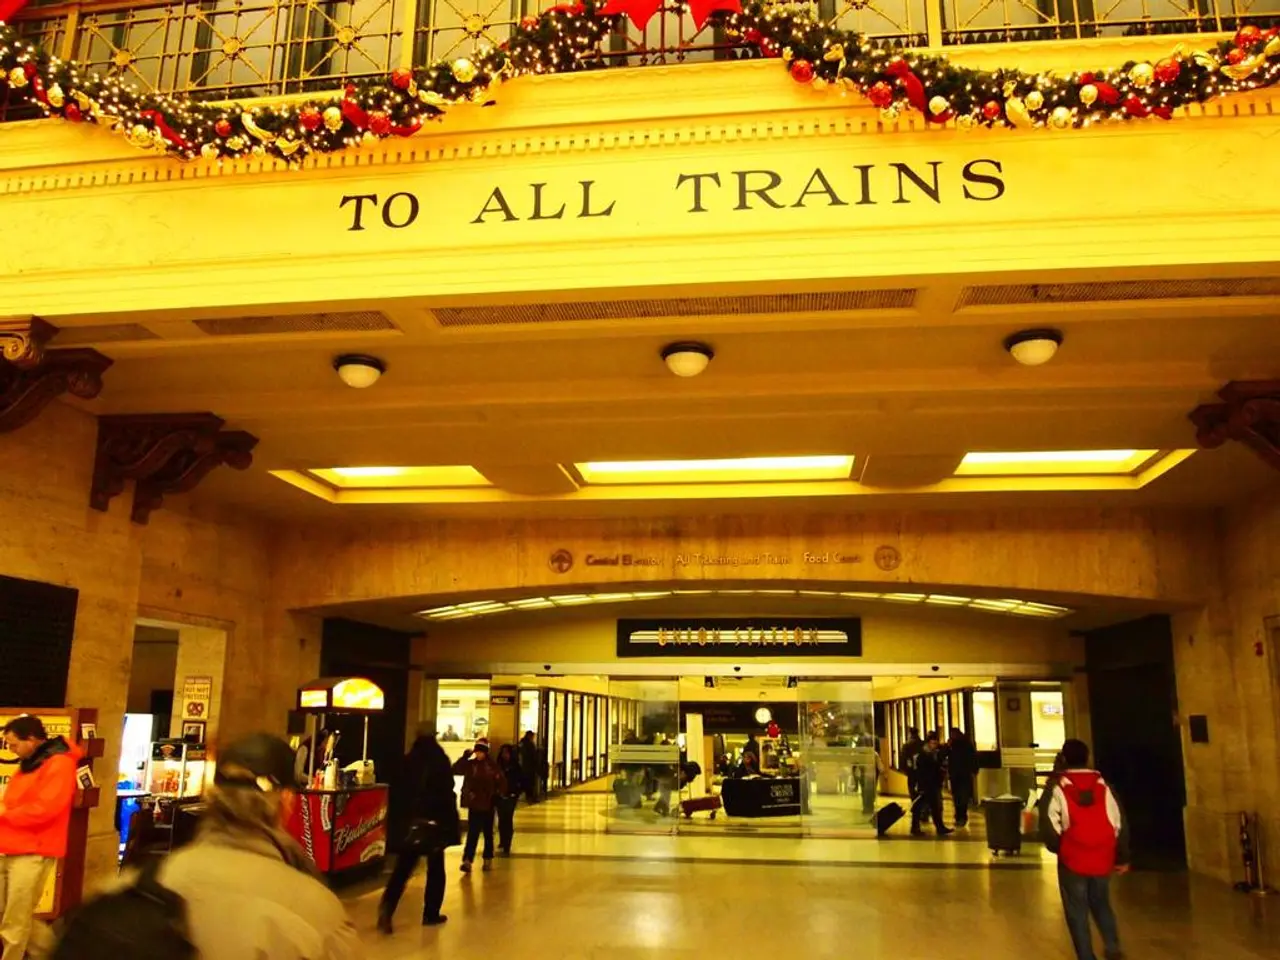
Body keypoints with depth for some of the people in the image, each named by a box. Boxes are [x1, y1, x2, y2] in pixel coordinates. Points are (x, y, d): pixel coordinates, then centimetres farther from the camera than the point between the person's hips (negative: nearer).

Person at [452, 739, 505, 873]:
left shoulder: (492, 766, -6)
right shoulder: (470, 764, -1)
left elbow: (502, 782, -5)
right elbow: (455, 769, -15)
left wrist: (497, 794, -15)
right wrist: (465, 756, -21)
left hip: (487, 804, -1)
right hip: (473, 804, 1)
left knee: (488, 833, 12)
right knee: (472, 833, -3)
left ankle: (488, 859, 25)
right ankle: (467, 861, -8)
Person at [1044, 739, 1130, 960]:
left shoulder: (1059, 787, -7)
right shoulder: (1103, 784, 1)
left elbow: (1051, 823, -9)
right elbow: (1120, 822, 2)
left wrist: (1056, 848, 9)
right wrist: (1122, 857, 11)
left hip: (1073, 859, -3)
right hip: (1102, 859, 3)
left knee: (1077, 912, 9)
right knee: (1101, 904, 24)